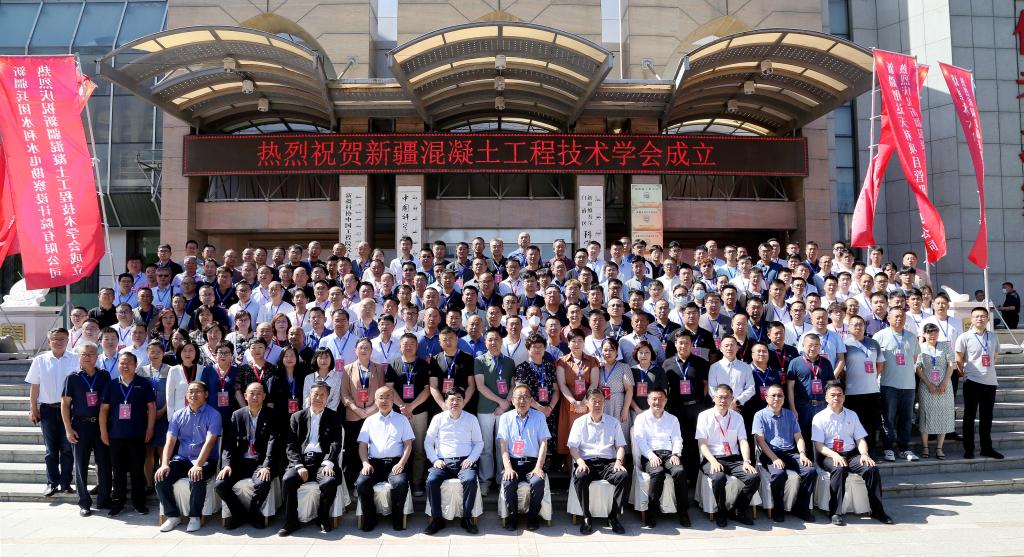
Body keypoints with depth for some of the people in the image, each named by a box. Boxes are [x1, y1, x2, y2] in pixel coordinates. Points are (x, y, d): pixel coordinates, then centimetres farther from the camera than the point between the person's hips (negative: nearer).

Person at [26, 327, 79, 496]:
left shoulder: (75, 360, -1)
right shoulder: (40, 360, 3)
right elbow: (34, 386, 6)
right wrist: (33, 408, 2)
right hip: (47, 408, 1)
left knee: (67, 448, 3)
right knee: (51, 449, 7)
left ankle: (65, 483, 12)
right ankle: (52, 483, 15)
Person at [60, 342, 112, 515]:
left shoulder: (104, 376, 6)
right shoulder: (72, 378, 0)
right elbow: (65, 404, 0)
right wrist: (68, 429, -6)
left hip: (101, 424, 2)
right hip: (80, 425, -2)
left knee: (104, 463, 4)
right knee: (81, 464, 4)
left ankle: (104, 499, 16)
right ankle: (84, 503, 14)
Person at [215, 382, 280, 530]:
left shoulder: (272, 415, 2)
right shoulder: (237, 415, 10)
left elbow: (273, 442, -9)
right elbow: (228, 442, 4)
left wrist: (266, 466, -22)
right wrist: (227, 464, -12)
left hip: (261, 462, -3)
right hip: (240, 462, 3)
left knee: (262, 484, -32)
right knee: (219, 485, -20)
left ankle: (252, 513, 0)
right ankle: (239, 513, 5)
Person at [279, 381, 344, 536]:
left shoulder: (334, 417, 11)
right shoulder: (297, 417, 14)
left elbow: (336, 443, 0)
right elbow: (291, 445, 6)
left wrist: (328, 463, -18)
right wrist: (299, 465, -11)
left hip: (323, 461, -1)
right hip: (301, 460, 1)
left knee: (330, 481, -31)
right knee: (287, 480, -28)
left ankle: (323, 518, -5)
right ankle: (291, 521, -10)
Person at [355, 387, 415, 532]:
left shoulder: (402, 419, 13)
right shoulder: (369, 420, 17)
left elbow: (408, 444, 6)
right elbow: (362, 445, 11)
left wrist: (401, 463, -9)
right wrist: (365, 463, -6)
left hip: (395, 462, -2)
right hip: (374, 462, 2)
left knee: (401, 483, -32)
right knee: (361, 483, -27)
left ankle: (397, 518, -8)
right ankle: (370, 518, -5)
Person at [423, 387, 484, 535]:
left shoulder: (471, 419, 10)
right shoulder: (438, 419, 9)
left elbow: (479, 443, 12)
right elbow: (428, 442, 10)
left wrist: (471, 458, -5)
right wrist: (435, 459, -4)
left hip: (464, 461, -1)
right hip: (443, 462, 1)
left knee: (470, 480, -32)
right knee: (431, 480, -29)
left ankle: (467, 518, -15)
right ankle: (437, 519, -14)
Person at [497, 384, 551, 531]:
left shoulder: (539, 416, 9)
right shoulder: (505, 418, 8)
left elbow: (543, 444, 3)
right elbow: (503, 446, 1)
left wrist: (538, 467, -10)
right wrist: (508, 468, -13)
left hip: (533, 462, 0)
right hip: (513, 462, 0)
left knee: (537, 482, -29)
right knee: (508, 483, -29)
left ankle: (533, 517, -5)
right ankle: (512, 516, -4)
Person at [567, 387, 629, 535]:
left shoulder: (613, 422, 16)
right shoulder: (579, 422, 11)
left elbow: (620, 446, 10)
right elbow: (573, 447, 4)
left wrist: (618, 461, -10)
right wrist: (580, 462, -16)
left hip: (608, 462, 1)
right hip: (586, 462, -1)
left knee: (624, 475, -30)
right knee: (579, 477, -35)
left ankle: (613, 516, -16)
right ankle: (587, 517, -19)